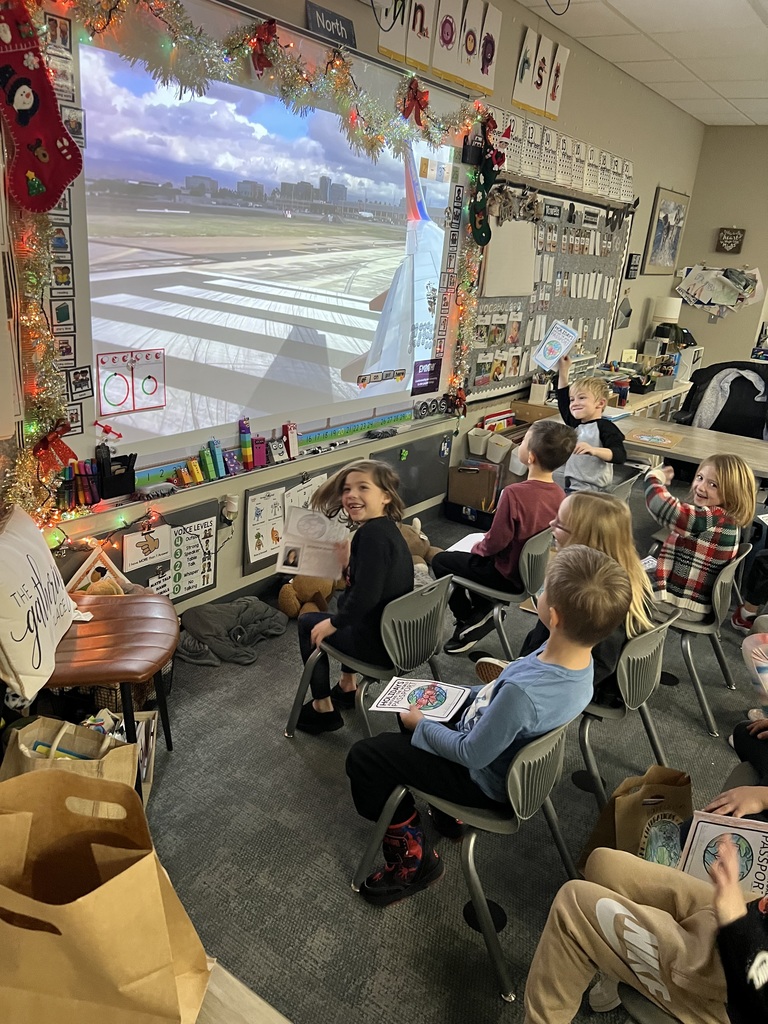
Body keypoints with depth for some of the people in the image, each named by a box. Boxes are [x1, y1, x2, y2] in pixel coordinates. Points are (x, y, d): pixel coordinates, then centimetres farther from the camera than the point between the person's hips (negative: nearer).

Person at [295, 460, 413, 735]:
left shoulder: (372, 533, -24)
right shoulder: (388, 527, 5)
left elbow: (365, 596, -30)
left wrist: (333, 623, -16)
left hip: (381, 644, -9)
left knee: (308, 623, 13)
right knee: (344, 601, 35)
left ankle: (323, 708, 21)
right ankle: (347, 686, 42)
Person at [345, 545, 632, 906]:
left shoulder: (522, 692, -42)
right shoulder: (577, 657, -17)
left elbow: (471, 754, -26)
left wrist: (420, 724, -11)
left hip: (482, 778, -8)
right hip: (513, 753, 8)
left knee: (363, 758, -1)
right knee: (411, 712, 27)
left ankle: (413, 861, 13)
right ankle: (446, 809, 35)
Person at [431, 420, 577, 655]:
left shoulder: (514, 494, -32)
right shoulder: (558, 494, -9)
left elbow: (496, 541, -24)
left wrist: (478, 548, 0)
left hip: (508, 575, -7)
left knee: (440, 561, 13)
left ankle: (468, 621, 18)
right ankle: (483, 610, 23)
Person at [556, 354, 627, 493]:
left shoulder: (605, 427, -9)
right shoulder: (576, 424, 14)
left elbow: (620, 456, -20)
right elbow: (563, 402, 27)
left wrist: (594, 450, -37)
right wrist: (563, 371, 24)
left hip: (592, 491, -9)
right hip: (570, 487, 9)